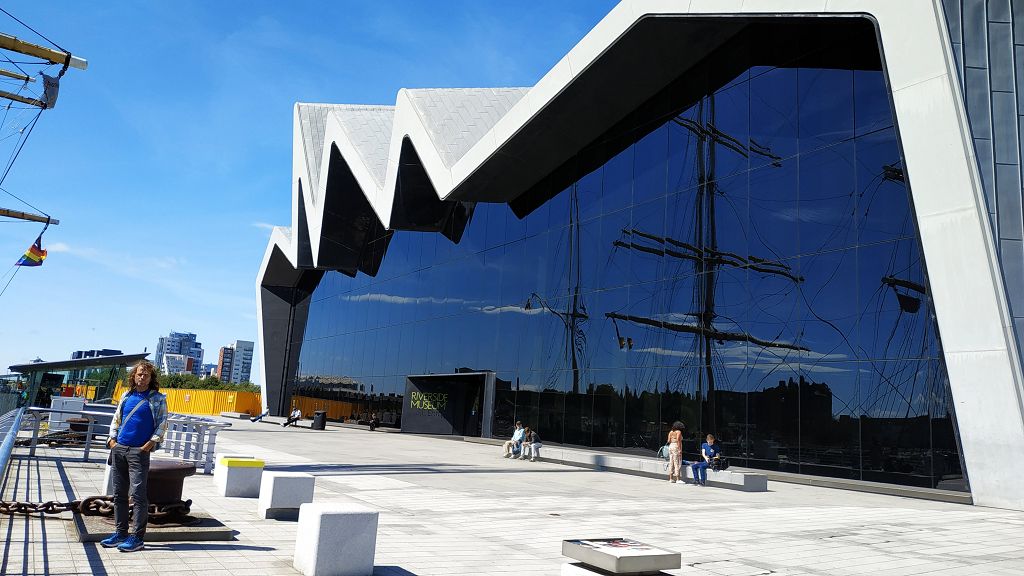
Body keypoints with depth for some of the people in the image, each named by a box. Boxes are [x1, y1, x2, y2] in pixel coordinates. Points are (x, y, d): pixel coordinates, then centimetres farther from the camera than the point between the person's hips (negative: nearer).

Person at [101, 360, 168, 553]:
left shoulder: (157, 399, -2)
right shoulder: (126, 395, 13)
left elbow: (162, 424, -4)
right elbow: (116, 419, 19)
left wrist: (150, 444, -13)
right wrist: (112, 439, 6)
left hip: (139, 452, -6)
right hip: (119, 450, 6)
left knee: (138, 495, -7)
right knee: (119, 494, 11)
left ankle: (137, 537, -3)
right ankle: (120, 533, 22)